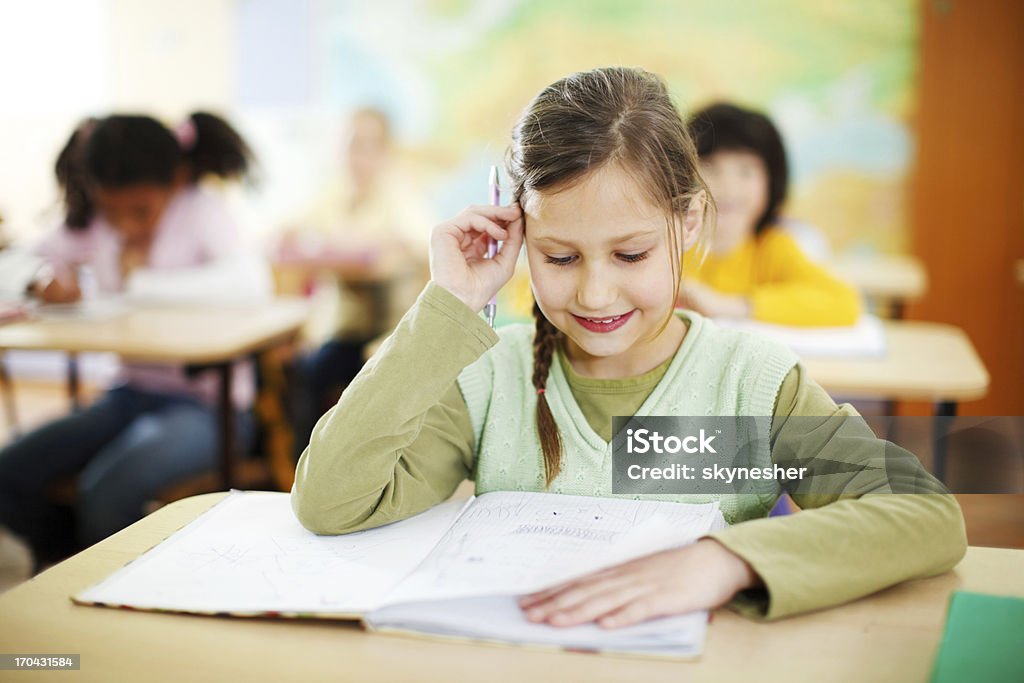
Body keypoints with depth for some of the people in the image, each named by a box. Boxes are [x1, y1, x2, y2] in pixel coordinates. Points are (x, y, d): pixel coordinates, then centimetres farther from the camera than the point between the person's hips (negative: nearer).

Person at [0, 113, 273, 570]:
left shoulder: (201, 211, -12)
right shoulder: (91, 223, 4)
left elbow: (251, 283, -31)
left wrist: (142, 281, -25)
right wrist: (45, 284, -18)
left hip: (207, 405, -6)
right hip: (132, 393, 7)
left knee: (106, 493, -28)